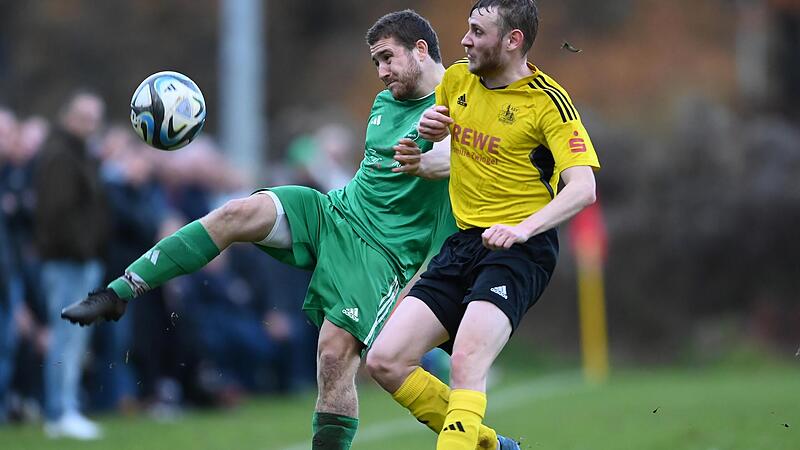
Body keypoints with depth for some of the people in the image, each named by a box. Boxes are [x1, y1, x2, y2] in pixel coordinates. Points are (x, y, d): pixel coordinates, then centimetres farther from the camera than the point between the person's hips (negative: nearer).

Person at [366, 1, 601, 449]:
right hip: (462, 244, 7)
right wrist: (428, 130, 4)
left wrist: (523, 229, -32)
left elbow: (583, 187, -17)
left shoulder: (548, 101, -9)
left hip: (519, 249, -7)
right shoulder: (457, 79, 9)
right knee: (385, 361, -4)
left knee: (465, 366, -28)